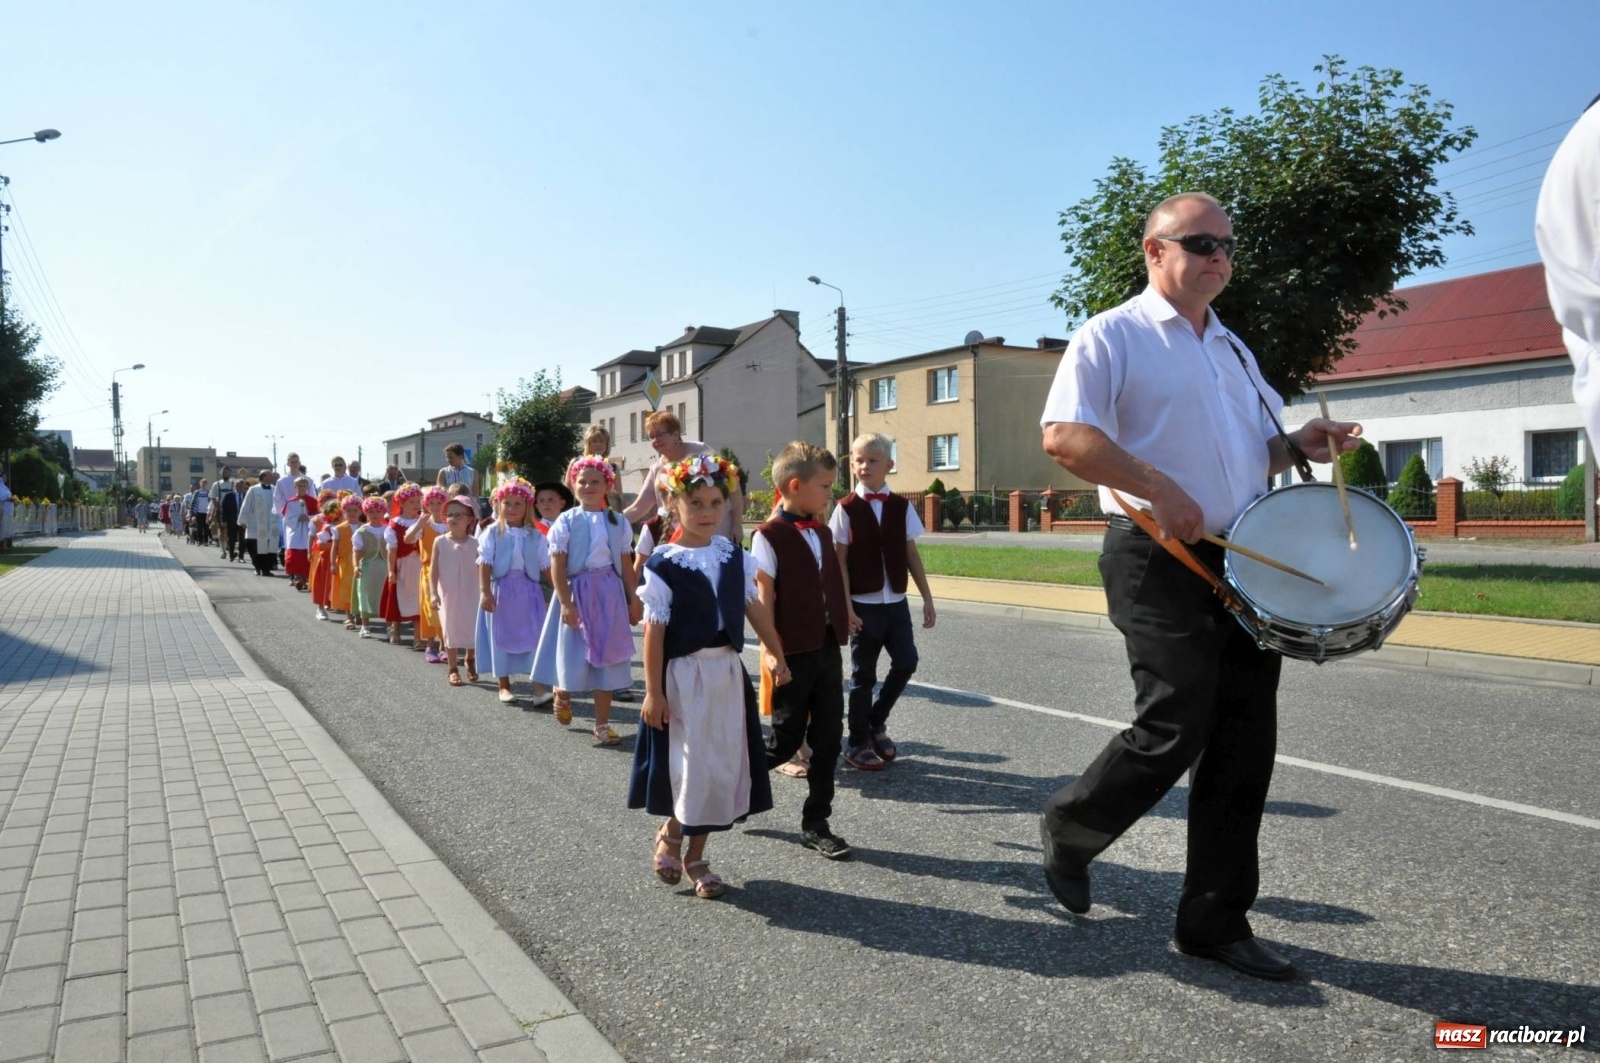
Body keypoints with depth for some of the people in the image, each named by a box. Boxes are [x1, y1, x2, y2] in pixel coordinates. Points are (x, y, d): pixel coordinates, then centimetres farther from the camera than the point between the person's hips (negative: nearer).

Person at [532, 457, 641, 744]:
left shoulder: (618, 522, 5)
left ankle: (602, 724, 16)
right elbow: (557, 566, -8)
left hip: (610, 593, 3)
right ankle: (561, 693, 39)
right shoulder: (566, 521, -5)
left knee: (606, 658, 6)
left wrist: (633, 600, 6)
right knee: (575, 654, 4)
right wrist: (565, 602, -14)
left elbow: (626, 565, 8)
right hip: (578, 591, -2)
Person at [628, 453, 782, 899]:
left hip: (727, 672, 5)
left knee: (724, 766, 10)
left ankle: (695, 854, 27)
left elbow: (755, 607, 10)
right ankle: (670, 833, 30)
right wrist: (653, 691, -12)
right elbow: (654, 630, -12)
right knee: (694, 766, 0)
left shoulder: (734, 556, 3)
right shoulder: (664, 564, -11)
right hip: (683, 675, -5)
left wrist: (776, 653, 7)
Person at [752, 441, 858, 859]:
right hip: (794, 655, -7)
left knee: (828, 737, 8)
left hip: (828, 649, 7)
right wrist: (775, 656, -16)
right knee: (787, 740, 3)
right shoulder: (769, 537, -11)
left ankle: (816, 822, 20)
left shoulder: (822, 532, 11)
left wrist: (845, 618, 14)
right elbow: (764, 602, -13)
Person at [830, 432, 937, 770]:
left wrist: (927, 598, 5)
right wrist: (845, 605, -13)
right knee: (863, 673, 5)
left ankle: (876, 722, 24)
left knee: (906, 662, 0)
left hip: (896, 602, 3)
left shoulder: (901, 506, 3)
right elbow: (840, 561, -7)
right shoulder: (846, 509, -6)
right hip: (864, 604, -3)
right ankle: (857, 744, 20)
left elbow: (911, 555, 6)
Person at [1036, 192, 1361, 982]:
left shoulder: (1232, 348, 21)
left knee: (1245, 744, 6)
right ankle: (1069, 829, 17)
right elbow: (1063, 436, -17)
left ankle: (1215, 921, 18)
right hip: (1160, 561, -7)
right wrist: (1158, 489, -24)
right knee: (1175, 729, -11)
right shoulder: (1114, 336, -3)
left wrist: (1299, 445, 7)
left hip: (1244, 562, 8)